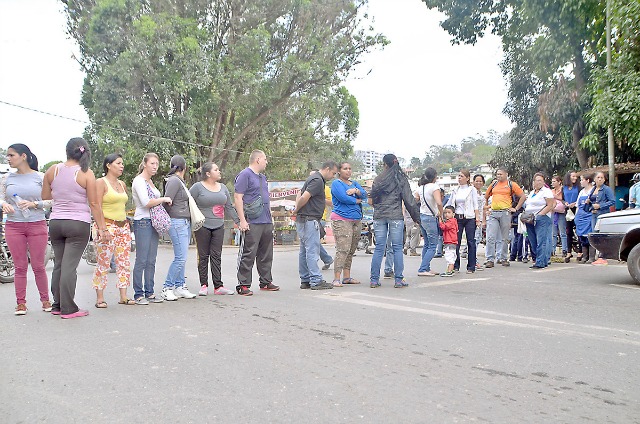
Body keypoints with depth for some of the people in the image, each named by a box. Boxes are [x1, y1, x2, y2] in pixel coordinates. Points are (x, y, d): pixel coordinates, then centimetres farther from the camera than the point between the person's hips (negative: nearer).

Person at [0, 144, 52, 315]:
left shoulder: (40, 177, 1)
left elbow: (51, 200, 0)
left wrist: (34, 204, -15)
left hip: (37, 225, -2)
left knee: (38, 266, 1)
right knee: (20, 267, 4)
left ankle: (45, 300, 14)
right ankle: (21, 303, 12)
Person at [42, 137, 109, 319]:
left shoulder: (52, 170, 2)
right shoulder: (86, 174, -9)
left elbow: (45, 196, 11)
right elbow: (94, 204, -9)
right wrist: (102, 228, -5)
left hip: (55, 222, 4)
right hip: (78, 224, -4)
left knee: (58, 265, 14)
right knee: (70, 267, -4)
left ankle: (57, 305, 21)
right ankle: (68, 309, -1)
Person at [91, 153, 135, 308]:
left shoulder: (122, 184, 18)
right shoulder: (101, 182, -3)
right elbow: (97, 207, -11)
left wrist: (126, 222, 14)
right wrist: (102, 228, -18)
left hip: (123, 226, 7)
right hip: (108, 226, -7)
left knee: (124, 262, 6)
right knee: (103, 263, -4)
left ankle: (123, 296, 11)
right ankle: (99, 297, 4)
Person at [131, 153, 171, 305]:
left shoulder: (150, 181, 19)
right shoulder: (139, 181, -8)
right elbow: (146, 202, -19)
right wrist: (164, 199, -8)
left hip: (153, 223, 9)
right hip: (142, 223, -8)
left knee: (151, 261, 9)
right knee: (141, 260, -6)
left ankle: (149, 293, 14)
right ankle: (138, 294, 1)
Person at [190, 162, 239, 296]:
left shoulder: (223, 187, 13)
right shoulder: (197, 187, -4)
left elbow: (229, 207, 16)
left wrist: (238, 221, 11)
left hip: (219, 226, 4)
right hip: (203, 226, -4)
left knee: (216, 256, 3)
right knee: (203, 256, 2)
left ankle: (218, 286, 3)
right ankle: (204, 285, 9)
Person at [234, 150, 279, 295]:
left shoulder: (263, 177, 21)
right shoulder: (245, 175, -7)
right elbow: (237, 197, -13)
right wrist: (242, 220, -19)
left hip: (267, 222, 9)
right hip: (252, 223, -9)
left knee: (266, 255, 13)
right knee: (249, 255, -7)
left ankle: (266, 282, 23)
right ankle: (243, 285, -2)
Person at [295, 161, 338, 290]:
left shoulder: (315, 179, 19)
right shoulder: (317, 180, -14)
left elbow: (300, 195, 24)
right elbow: (304, 198, -22)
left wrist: (297, 210, 11)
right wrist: (297, 210, -6)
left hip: (303, 220, 11)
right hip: (309, 220, -11)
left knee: (304, 251, 12)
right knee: (312, 251, -9)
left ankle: (305, 279, 17)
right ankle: (316, 281, -7)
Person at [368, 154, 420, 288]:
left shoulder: (378, 179, 3)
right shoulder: (401, 179, 0)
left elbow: (371, 200, 3)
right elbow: (409, 200, -1)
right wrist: (416, 216, 7)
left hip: (379, 216, 2)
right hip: (396, 216, -2)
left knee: (379, 248, 5)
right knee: (397, 248, 3)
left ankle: (374, 279, 6)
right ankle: (398, 279, 2)